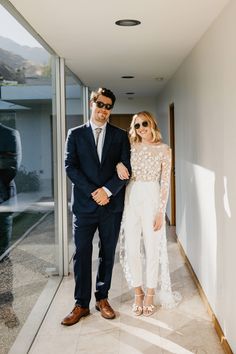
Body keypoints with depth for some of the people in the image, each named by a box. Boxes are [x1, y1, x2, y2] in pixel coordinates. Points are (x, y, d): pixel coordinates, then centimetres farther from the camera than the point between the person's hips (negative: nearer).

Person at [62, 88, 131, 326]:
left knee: (108, 253, 10)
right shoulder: (75, 134, 6)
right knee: (82, 253, 2)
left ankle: (102, 298, 24)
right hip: (84, 204, -1)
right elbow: (70, 167, -3)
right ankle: (81, 304, 13)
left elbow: (125, 168, 0)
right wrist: (93, 192, -13)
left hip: (112, 204, 1)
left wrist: (107, 190, -14)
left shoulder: (120, 136, 7)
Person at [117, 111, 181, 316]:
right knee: (131, 248, 3)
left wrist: (161, 211, -8)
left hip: (151, 199, -2)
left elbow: (165, 183, -2)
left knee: (152, 248, 1)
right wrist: (118, 164, -6)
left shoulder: (163, 149, 1)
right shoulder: (131, 147, 9)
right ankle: (138, 294, 20)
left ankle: (150, 296, 17)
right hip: (131, 198, 3)